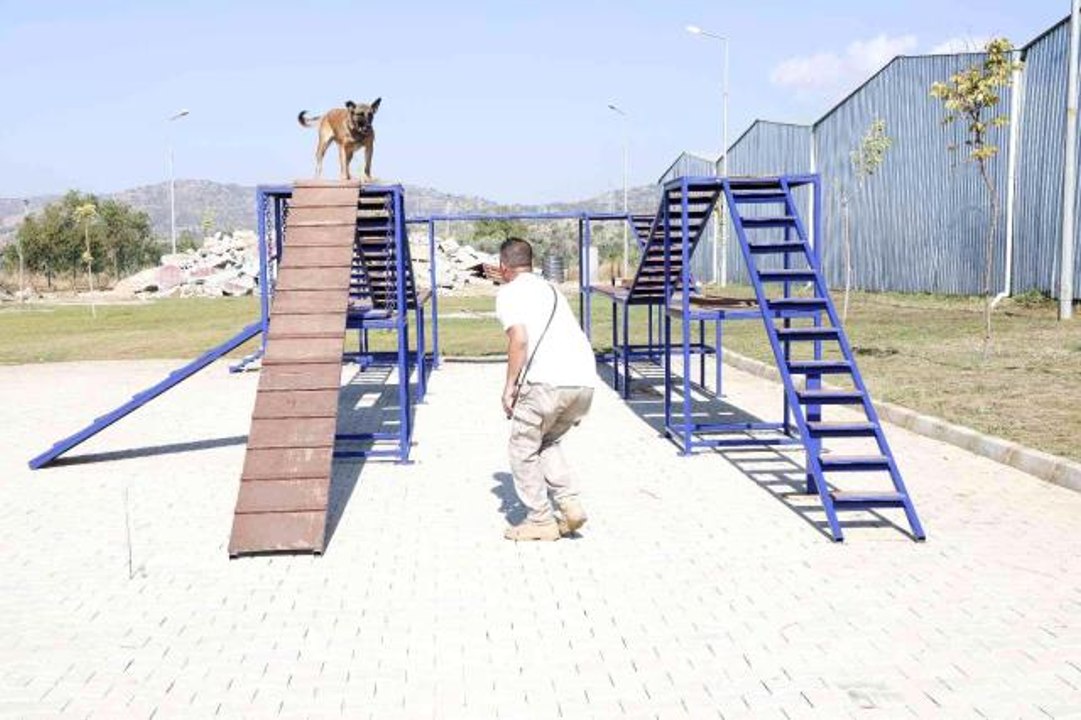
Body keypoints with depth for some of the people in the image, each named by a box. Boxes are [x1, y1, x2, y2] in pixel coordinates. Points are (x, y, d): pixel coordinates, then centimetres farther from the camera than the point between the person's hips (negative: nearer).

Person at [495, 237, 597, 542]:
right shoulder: (551, 289, 29)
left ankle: (540, 521, 12)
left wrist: (509, 386, -2)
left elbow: (519, 339, -10)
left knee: (523, 448, 11)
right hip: (585, 380, 7)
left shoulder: (509, 292, 7)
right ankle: (570, 504, 12)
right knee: (548, 442, 26)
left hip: (548, 381, -7)